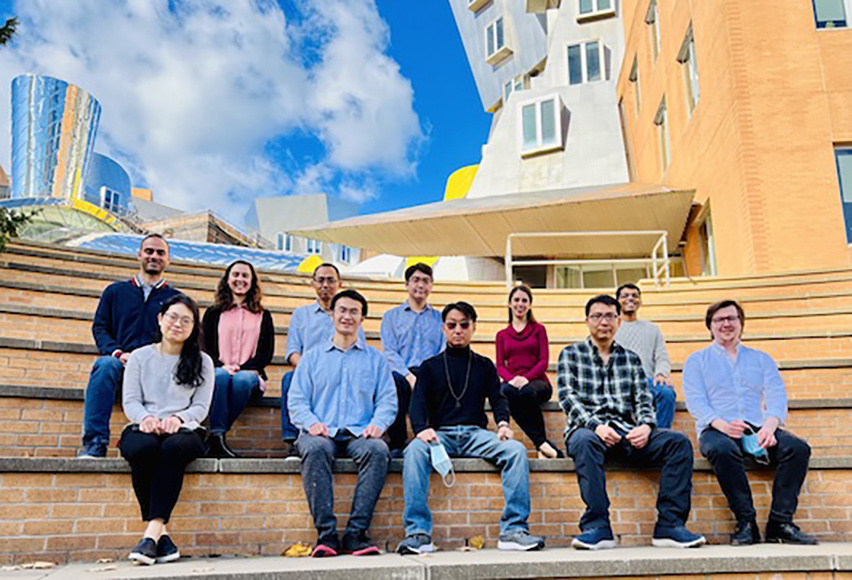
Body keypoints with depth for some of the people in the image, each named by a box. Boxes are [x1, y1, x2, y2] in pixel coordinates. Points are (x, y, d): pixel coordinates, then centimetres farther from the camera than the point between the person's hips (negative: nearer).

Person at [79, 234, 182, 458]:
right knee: (105, 364, -34)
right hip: (120, 362, 2)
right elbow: (100, 327, 15)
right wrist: (117, 352, -6)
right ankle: (94, 443, -37)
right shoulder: (115, 291, 22)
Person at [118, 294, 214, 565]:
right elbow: (130, 401, 7)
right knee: (142, 449, -36)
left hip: (184, 429, 0)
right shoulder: (140, 356, 16)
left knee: (174, 448, -37)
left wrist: (178, 418, -16)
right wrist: (145, 418, -15)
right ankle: (161, 534, -30)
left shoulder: (202, 362, 13)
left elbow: (201, 406, 5)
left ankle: (152, 532, -38)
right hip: (143, 428, 1)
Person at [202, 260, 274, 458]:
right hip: (219, 370, 0)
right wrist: (222, 366, -11)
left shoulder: (263, 316, 18)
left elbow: (266, 354, 8)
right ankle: (218, 436, -41)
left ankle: (215, 436, -32)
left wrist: (241, 368, -9)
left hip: (249, 374, 0)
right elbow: (206, 349, 9)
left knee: (243, 379, -36)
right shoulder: (214, 313, 19)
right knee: (220, 375, -36)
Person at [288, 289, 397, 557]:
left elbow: (388, 400, 11)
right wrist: (311, 423, -11)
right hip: (322, 432, 0)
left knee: (378, 450, -33)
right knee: (315, 449, -35)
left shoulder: (375, 358, 21)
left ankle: (356, 533, -29)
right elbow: (297, 399, 10)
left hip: (360, 433, 0)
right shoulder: (313, 356, 20)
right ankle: (326, 534, -32)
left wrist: (378, 424, -10)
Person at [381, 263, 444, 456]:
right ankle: (397, 443, -25)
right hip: (403, 372, 0)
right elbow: (389, 352, 4)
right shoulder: (391, 316, 19)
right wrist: (409, 376, -15)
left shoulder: (440, 318, 23)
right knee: (394, 380, -38)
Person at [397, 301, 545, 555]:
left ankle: (514, 529, -27)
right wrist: (422, 428, -18)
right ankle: (418, 533, -35)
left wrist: (503, 423, -12)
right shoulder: (430, 366, 16)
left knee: (516, 449, -27)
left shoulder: (484, 365, 21)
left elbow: (497, 398, 11)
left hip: (476, 433, 1)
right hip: (441, 433, -1)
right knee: (415, 450, -34)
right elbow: (418, 403, 4)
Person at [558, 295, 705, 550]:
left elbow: (644, 398, 13)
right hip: (588, 429, -3)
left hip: (627, 432, 4)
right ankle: (597, 526, -34)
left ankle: (669, 524, -20)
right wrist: (595, 426, -19)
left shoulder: (631, 359, 22)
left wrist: (645, 426, -10)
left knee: (678, 441, -20)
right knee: (585, 441, -39)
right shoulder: (570, 354, 11)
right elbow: (567, 397, -2)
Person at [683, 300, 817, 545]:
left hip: (758, 429, 3)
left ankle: (780, 522, -21)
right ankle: (746, 523, -28)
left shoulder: (761, 359, 23)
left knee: (798, 447, -26)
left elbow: (777, 397, 9)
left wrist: (770, 426, -15)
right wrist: (721, 424, -21)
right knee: (723, 449, -37)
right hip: (717, 429, -3)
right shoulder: (697, 360, 15)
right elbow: (695, 401, 0)